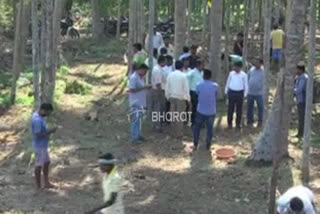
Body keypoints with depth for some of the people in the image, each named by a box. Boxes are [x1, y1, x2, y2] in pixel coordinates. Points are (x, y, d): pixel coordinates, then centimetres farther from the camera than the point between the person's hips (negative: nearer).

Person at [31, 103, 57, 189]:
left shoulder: (38, 115, 4)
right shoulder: (37, 120, -28)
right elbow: (38, 134, -28)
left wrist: (49, 130, 3)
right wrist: (50, 131, -22)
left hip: (43, 145, 10)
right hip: (39, 146, -10)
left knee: (47, 162, 19)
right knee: (39, 165, 2)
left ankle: (46, 183, 30)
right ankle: (39, 187, 15)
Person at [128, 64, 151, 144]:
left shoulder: (141, 77, 12)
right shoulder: (133, 77, -18)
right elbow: (132, 90, -24)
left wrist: (146, 87, 8)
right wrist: (143, 88, -24)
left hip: (141, 102, 10)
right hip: (135, 103, -10)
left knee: (139, 119, 16)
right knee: (136, 120, -7)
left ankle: (138, 135, 27)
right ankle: (134, 138, -1)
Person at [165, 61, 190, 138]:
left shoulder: (170, 75, -1)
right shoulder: (183, 76, -14)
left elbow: (167, 87, 4)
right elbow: (186, 88, -12)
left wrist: (168, 96, 16)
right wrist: (188, 99, -3)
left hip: (172, 97, 4)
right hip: (181, 97, -4)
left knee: (173, 114, 14)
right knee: (180, 115, 3)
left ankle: (174, 131, 22)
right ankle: (179, 133, 8)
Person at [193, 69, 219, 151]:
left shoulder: (199, 85, -10)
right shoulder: (215, 86, -8)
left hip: (201, 111, 0)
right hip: (211, 111, 0)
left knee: (197, 127, 16)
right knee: (210, 128, 14)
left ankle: (195, 145, 18)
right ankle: (208, 145, 20)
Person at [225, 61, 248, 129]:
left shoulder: (244, 75, -4)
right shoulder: (231, 73, 1)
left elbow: (246, 85, 2)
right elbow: (228, 82, 10)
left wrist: (245, 94, 0)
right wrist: (226, 91, 9)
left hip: (240, 93, -1)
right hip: (231, 92, 1)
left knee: (239, 109, 8)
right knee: (230, 109, 4)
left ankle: (238, 123, 21)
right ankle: (229, 123, 15)